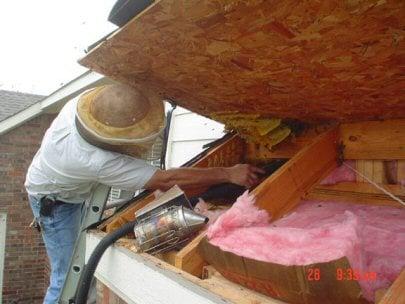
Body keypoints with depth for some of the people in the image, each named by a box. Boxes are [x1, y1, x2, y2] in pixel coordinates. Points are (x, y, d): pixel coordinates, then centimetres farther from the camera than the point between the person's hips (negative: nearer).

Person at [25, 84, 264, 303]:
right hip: (55, 201, -7)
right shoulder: (98, 162, -44)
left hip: (76, 187, 7)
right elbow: (167, 180, -41)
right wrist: (229, 173, -38)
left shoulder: (92, 101, -26)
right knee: (70, 277, -5)